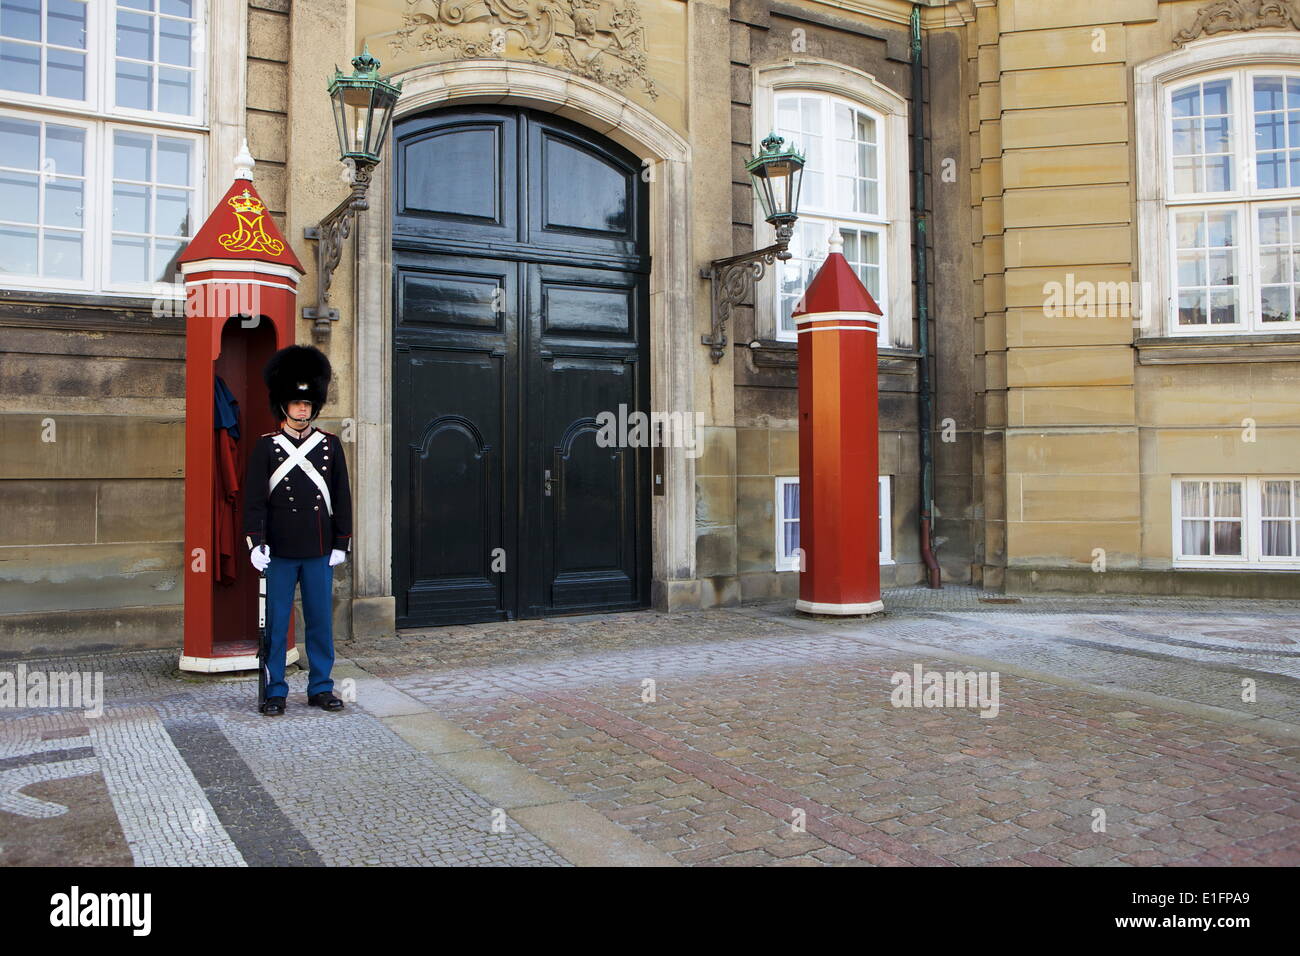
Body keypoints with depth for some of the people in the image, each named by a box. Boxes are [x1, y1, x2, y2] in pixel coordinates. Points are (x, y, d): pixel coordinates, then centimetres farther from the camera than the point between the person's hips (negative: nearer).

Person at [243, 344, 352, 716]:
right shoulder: (266, 447, -1)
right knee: (275, 623, 5)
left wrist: (341, 543, 3)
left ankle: (320, 688, 19)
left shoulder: (330, 445, 5)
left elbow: (342, 497, 7)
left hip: (320, 552, 2)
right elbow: (254, 499, -3)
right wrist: (256, 542, -11)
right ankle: (274, 691, 16)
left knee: (321, 621, 8)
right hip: (279, 552, -2)